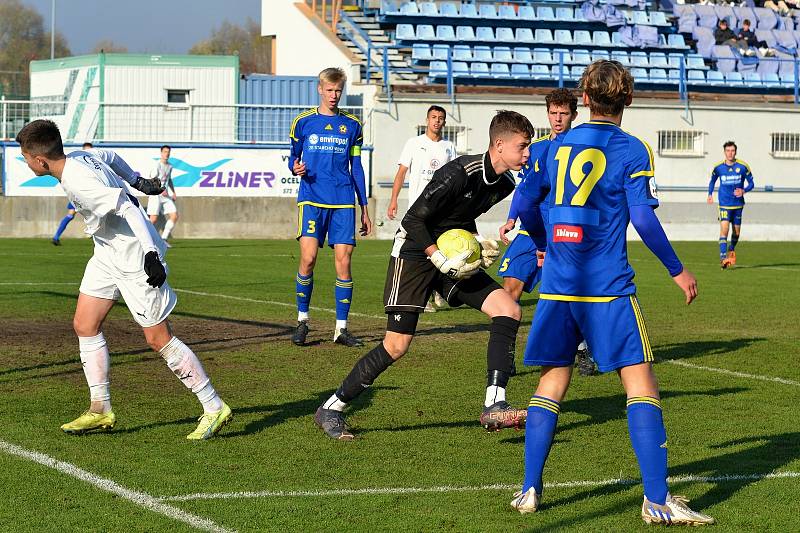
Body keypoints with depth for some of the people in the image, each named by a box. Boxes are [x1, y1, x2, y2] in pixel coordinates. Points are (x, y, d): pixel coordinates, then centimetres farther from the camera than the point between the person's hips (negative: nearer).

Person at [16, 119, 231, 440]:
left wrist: (150, 252, -32)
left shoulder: (79, 182, -28)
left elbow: (129, 209, -31)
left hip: (135, 258, -10)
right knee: (84, 325, 6)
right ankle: (101, 410, 12)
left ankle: (214, 408, 3)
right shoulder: (78, 158, 0)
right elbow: (111, 158, 18)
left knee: (158, 338, -5)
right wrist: (137, 181, 35)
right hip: (108, 255, 10)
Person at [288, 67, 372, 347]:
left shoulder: (351, 125, 11)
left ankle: (341, 328, 5)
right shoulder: (303, 122, 7)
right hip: (311, 199, -2)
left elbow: (356, 168, 15)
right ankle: (302, 320, 3)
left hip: (343, 202, 2)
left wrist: (365, 208, 12)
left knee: (343, 262, -4)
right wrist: (295, 168, -11)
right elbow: (293, 158, 15)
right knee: (308, 257, -15)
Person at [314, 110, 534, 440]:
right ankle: (331, 409, 2)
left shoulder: (504, 184, 2)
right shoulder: (460, 174, -24)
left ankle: (494, 407, -11)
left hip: (452, 252, 8)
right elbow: (414, 220, -20)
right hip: (415, 253, -8)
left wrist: (476, 243, 4)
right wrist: (441, 260, -22)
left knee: (508, 310, -9)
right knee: (397, 345, -12)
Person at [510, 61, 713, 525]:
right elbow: (643, 217, -12)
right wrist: (678, 270, -1)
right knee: (641, 384, -2)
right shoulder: (631, 150, -4)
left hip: (557, 286, 5)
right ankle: (657, 500, -8)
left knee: (552, 384, 13)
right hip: (609, 288, -5)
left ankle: (530, 490, 11)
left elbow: (526, 205, 14)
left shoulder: (558, 146, 10)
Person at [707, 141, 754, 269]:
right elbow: (712, 181, 15)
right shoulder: (718, 167, -4)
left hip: (738, 204, 2)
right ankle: (723, 258, -21)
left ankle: (731, 250, 43)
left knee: (736, 232, 12)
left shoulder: (743, 167, -6)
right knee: (724, 229, -18)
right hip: (724, 204, -2)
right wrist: (710, 194, 2)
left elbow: (751, 183, 3)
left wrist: (744, 191, -17)